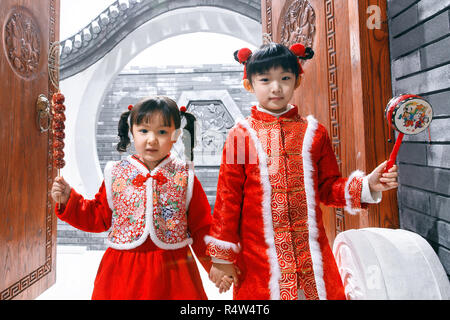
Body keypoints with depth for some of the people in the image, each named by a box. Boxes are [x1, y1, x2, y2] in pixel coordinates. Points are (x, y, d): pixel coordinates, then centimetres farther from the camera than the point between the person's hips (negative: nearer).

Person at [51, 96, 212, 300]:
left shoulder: (184, 177, -6)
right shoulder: (116, 174, -2)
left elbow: (201, 227, -1)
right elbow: (99, 217, 9)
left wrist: (216, 266, 0)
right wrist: (68, 200, -2)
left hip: (173, 268, -1)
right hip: (122, 270, 2)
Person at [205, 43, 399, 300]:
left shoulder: (314, 132, 3)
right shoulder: (241, 135, -4)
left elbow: (328, 187, 10)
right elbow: (228, 197, -4)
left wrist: (366, 186, -8)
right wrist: (223, 256, -1)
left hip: (312, 254, 3)